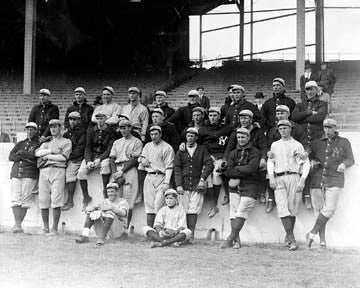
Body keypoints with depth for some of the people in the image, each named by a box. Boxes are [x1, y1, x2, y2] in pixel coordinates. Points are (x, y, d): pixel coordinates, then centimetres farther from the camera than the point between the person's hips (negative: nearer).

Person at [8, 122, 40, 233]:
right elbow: (11, 157, 10)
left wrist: (21, 153, -2)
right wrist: (25, 157, -5)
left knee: (25, 199, -8)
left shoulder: (39, 144, 9)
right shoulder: (20, 144, 22)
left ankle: (19, 225, -5)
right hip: (16, 174, 4)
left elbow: (36, 154, -11)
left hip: (30, 175, -4)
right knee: (15, 199, -8)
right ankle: (17, 225, -10)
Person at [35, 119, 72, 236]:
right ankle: (45, 228, 5)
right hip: (44, 171, 4)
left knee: (56, 201, -12)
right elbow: (37, 152, 6)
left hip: (58, 170, -4)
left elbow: (64, 157, -3)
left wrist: (47, 156, 1)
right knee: (43, 201, -2)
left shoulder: (66, 142, 14)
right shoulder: (46, 143, 26)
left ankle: (54, 229, -11)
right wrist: (52, 151, -5)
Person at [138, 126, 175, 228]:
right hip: (149, 177, 5)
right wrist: (143, 161, -3)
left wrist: (166, 183, -15)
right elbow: (141, 158, 22)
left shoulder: (167, 148, -2)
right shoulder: (147, 146, 16)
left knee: (158, 204, -13)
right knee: (149, 204, 2)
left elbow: (169, 167, -7)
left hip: (161, 177, -5)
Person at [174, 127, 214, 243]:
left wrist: (203, 179, -13)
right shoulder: (180, 151, 13)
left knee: (193, 211, -8)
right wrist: (178, 185, -7)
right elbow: (177, 168, 5)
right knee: (184, 211, -3)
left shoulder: (202, 150, 11)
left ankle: (191, 235, -10)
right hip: (183, 187, 1)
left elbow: (209, 165, 0)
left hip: (197, 186, -1)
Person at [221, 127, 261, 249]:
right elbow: (228, 171, 2)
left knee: (241, 213, -11)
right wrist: (243, 171, -10)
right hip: (235, 187, 4)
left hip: (250, 187, -4)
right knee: (233, 213, -1)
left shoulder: (255, 152, 2)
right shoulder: (233, 153, 15)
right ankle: (236, 240, 3)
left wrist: (236, 169, -5)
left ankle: (230, 239, -10)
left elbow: (251, 169, -14)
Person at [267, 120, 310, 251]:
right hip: (278, 179, 2)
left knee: (292, 209, -1)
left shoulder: (297, 145, 8)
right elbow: (270, 162, 18)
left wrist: (302, 180, -8)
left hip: (293, 177, -2)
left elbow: (306, 163, 4)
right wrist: (271, 177, 3)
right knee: (282, 209, -13)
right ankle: (292, 240, -16)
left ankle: (289, 236, 19)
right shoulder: (274, 145, 19)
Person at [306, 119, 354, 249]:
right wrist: (312, 161, 3)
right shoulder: (316, 143, 16)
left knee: (329, 209, -15)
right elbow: (310, 156, 26)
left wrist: (344, 164, -13)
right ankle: (322, 240, 3)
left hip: (334, 181, -2)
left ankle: (312, 234, -7)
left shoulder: (344, 142, 10)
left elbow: (351, 159, 9)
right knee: (318, 210, -1)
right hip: (317, 180, 2)